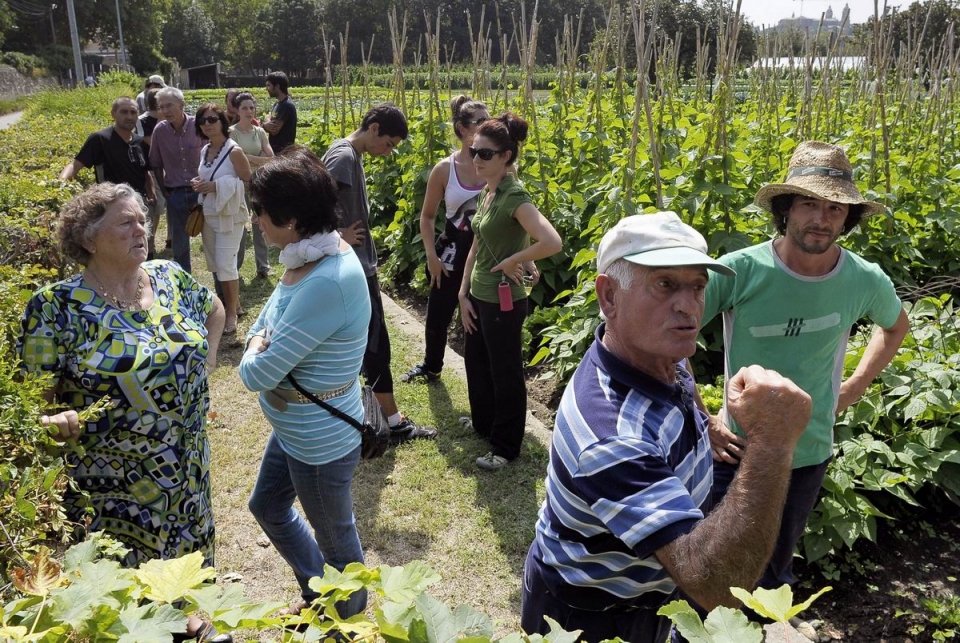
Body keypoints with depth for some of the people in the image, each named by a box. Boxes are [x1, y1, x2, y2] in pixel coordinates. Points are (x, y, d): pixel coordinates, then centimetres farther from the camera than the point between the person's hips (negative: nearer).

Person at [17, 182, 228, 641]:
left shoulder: (171, 278, -4)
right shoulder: (59, 306, -18)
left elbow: (213, 308, 17)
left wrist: (206, 358, 7)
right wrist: (58, 419, -35)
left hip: (185, 462, 5)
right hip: (110, 479, -5)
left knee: (185, 543, 25)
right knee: (121, 577, 13)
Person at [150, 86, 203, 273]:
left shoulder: (198, 126, -10)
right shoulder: (160, 130, -3)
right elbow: (157, 164, 7)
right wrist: (163, 190, 5)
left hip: (201, 190, -2)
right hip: (175, 194, 2)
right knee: (179, 244, 9)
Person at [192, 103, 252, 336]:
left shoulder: (234, 151, -14)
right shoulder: (204, 151, 7)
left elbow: (248, 181, -15)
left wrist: (217, 186, -21)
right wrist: (199, 184, -2)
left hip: (229, 215, -8)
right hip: (208, 213, 8)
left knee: (226, 264, -6)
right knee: (214, 264, 14)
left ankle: (231, 313, 8)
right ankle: (232, 303, 30)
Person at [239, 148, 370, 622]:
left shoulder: (328, 282, -34)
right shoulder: (311, 255, -5)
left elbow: (257, 374, -29)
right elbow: (264, 326, 8)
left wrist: (254, 355, -7)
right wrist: (261, 346, -14)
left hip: (320, 441, -9)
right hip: (293, 427, 10)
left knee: (335, 538, 16)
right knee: (267, 506, 29)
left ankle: (350, 621, 45)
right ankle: (317, 592, 51)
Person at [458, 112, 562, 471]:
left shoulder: (514, 197, -22)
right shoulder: (487, 192, 5)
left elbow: (552, 243, -36)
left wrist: (511, 261, -22)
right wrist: (463, 294, 6)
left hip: (503, 301, -9)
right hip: (478, 297, 9)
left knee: (504, 374, 7)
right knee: (475, 362, 24)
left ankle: (506, 447, 24)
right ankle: (483, 423, 47)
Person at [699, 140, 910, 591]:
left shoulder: (866, 282, -9)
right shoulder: (739, 271, -21)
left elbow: (896, 326, 15)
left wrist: (858, 384, 4)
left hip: (809, 455, 3)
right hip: (737, 448, -3)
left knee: (775, 570, 23)